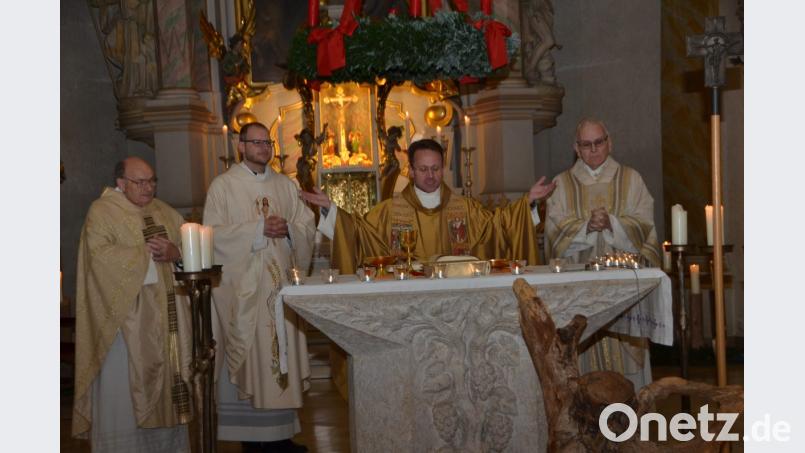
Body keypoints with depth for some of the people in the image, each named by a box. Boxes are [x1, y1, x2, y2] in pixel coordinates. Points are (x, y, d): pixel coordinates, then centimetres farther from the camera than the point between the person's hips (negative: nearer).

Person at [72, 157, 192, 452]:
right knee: (126, 386, 0)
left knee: (168, 378, 9)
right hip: (126, 314, -5)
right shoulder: (102, 212, -3)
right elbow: (100, 253, -16)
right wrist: (147, 253, -15)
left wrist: (176, 252, -11)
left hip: (166, 315, 6)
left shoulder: (163, 211, 15)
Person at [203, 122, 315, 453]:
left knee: (281, 352, 4)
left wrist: (288, 228, -11)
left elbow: (307, 226, 10)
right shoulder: (223, 185, 1)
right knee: (248, 356, -2)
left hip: (280, 283, 4)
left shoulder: (286, 185, 14)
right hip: (243, 286, -4)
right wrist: (259, 228, -15)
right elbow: (214, 233, -9)